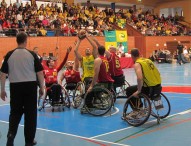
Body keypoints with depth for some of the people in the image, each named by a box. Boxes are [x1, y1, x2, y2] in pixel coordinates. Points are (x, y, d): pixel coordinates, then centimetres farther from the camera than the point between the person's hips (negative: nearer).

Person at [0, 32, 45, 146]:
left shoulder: (9, 55, 0)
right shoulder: (32, 54, -5)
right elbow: (40, 72, -4)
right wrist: (42, 88, 7)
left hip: (15, 86, 2)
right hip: (30, 86, -2)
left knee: (15, 112, 15)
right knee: (30, 113, 9)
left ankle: (11, 134, -4)